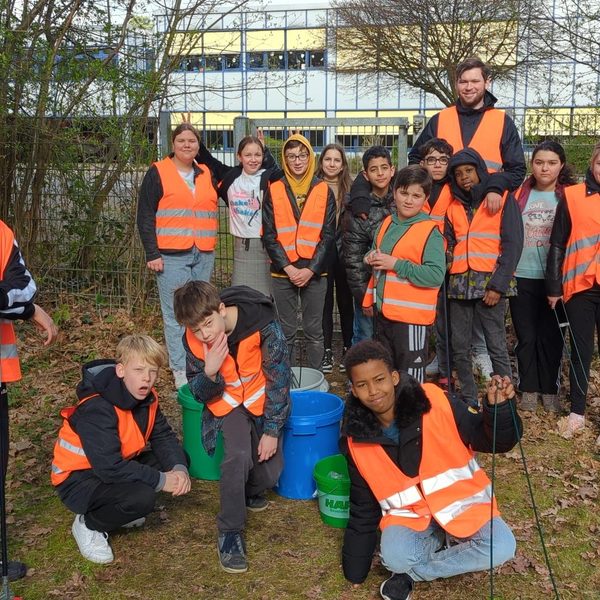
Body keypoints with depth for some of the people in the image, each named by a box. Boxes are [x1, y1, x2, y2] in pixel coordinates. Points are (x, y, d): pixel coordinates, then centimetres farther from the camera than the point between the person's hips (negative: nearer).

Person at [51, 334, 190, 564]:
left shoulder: (147, 398, -5)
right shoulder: (97, 409, -30)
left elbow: (164, 438, -5)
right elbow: (109, 467, -35)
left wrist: (179, 468, -25)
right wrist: (160, 480, -29)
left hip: (118, 464, 8)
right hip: (78, 479, -8)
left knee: (176, 460, -4)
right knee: (142, 498, -31)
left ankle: (116, 508, 7)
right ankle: (89, 525, -3)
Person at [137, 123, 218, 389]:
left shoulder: (206, 174, 16)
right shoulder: (158, 173, 1)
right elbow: (145, 216, -2)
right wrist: (152, 254, -10)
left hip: (203, 255, 5)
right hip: (171, 256, -5)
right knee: (176, 314, -5)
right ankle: (181, 370, 2)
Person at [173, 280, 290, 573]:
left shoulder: (264, 328, -30)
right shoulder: (193, 340, -20)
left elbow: (279, 379, -17)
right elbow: (200, 393, -10)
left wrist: (272, 431, -14)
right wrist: (210, 373, -34)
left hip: (264, 401, 0)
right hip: (227, 403, 0)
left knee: (270, 472, -3)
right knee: (238, 455, -26)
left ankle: (249, 491, 33)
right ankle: (230, 532, -10)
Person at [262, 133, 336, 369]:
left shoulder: (324, 191, 3)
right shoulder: (274, 191, 3)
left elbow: (328, 235, 0)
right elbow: (269, 235, 0)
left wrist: (311, 269, -10)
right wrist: (288, 268, -10)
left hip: (315, 273, 0)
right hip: (283, 272, 0)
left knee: (314, 331, 7)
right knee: (286, 331, 9)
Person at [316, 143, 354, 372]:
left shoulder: (351, 189, 4)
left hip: (343, 252, 1)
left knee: (345, 301, 10)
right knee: (324, 302, 6)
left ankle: (347, 349, 22)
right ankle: (327, 351, 15)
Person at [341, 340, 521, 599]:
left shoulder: (434, 403, -17)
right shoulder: (358, 440, -8)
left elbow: (494, 441, -9)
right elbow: (363, 510, 3)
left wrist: (498, 407, -32)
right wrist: (355, 575, 9)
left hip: (462, 502, 0)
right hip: (409, 514, 1)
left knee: (502, 548, -28)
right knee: (394, 556, -30)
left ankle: (410, 574, -8)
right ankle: (450, 543, 3)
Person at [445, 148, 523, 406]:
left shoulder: (503, 198, 3)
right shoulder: (454, 206, 17)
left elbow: (512, 244, -4)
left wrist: (497, 285, -12)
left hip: (490, 283, -4)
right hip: (459, 285, 5)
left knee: (497, 348, -3)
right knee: (460, 347, 6)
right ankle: (468, 401, 17)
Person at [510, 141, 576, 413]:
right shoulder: (519, 194, 4)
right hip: (521, 276, 1)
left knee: (550, 336, 7)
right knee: (526, 336, 7)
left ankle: (549, 390, 21)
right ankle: (529, 389, 20)